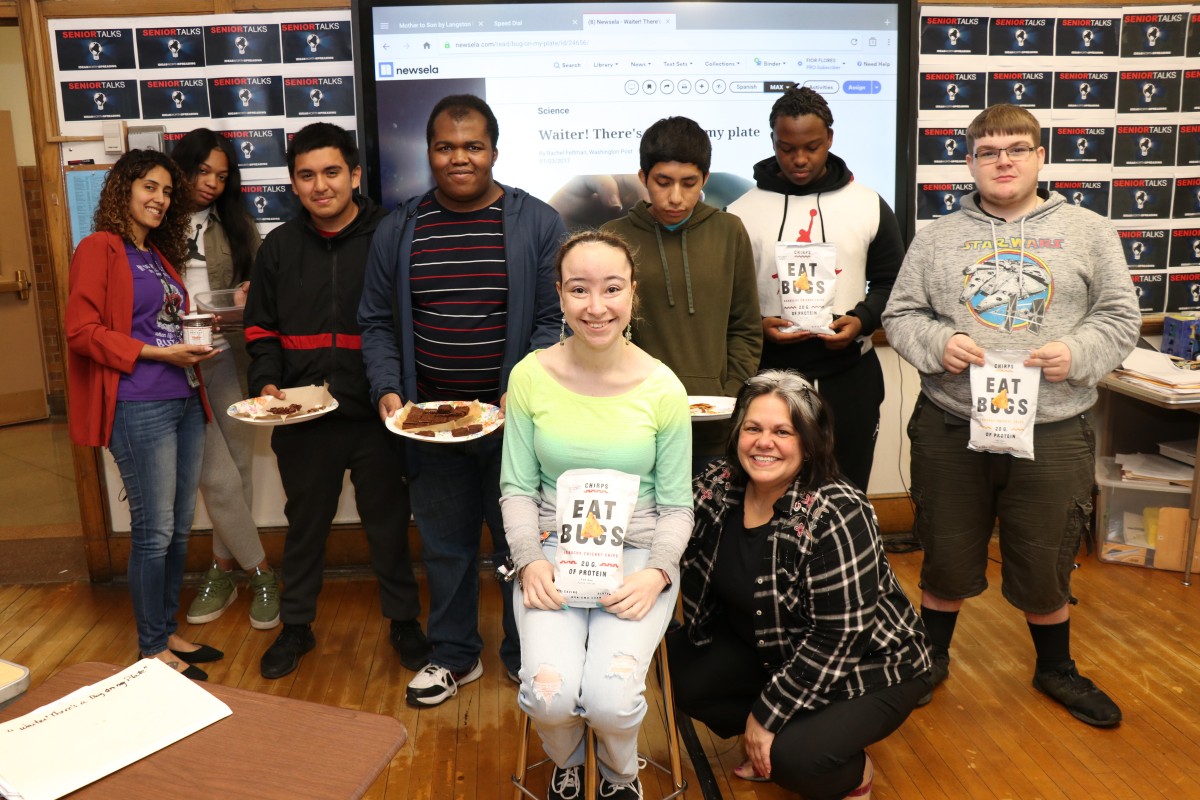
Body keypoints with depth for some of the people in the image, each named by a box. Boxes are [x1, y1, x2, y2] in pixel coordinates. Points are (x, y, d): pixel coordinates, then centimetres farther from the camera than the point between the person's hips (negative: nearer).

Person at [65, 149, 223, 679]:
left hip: (183, 402, 8)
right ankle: (152, 649, 13)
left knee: (179, 528, 13)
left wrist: (192, 347, 8)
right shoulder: (99, 249, -5)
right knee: (154, 532, -1)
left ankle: (168, 632, 26)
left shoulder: (159, 254, 19)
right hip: (139, 408, -8)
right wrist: (158, 352, -16)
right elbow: (81, 330, -12)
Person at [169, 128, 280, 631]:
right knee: (220, 479, -4)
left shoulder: (235, 226, 11)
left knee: (238, 468, 6)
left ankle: (223, 570, 23)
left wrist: (242, 300, -11)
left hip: (227, 358, 3)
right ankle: (261, 575, 13)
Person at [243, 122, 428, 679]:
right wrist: (266, 381, -5)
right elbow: (261, 327, 12)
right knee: (305, 523, 17)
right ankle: (296, 627, 34)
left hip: (376, 415, -2)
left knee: (389, 522, 11)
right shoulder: (280, 247, 6)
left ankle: (404, 622, 30)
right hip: (301, 416, 3)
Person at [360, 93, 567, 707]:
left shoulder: (537, 224, -2)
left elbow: (555, 319, -5)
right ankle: (454, 655, 34)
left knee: (521, 543, 9)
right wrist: (388, 388, -6)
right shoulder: (399, 230, 6)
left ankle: (526, 657, 31)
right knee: (444, 545, 14)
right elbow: (378, 322, 9)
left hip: (514, 421, -2)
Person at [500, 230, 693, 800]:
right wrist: (530, 561, -12)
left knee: (611, 699, -22)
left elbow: (677, 504, 1)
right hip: (553, 552, 1)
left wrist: (657, 572, -15)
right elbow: (517, 487, 2)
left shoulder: (663, 388, -6)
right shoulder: (530, 377, -4)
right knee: (549, 694, -21)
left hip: (638, 556, -1)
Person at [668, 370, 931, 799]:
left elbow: (839, 637, -28)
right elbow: (697, 571, 2)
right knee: (680, 666, -9)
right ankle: (762, 744, 12)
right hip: (773, 649, 7)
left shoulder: (837, 515, -30)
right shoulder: (717, 486, -12)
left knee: (793, 759, -26)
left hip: (866, 669, -6)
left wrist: (768, 714, -23)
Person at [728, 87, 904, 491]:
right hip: (769, 375, -1)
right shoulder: (742, 212, 2)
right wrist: (756, 325, -14)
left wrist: (861, 321, -9)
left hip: (850, 374, 1)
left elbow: (890, 282, 10)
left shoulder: (869, 206, 6)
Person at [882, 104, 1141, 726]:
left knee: (1045, 564, 14)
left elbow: (1120, 317, 5)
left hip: (1053, 434, 0)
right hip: (950, 430, 0)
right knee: (946, 558, 14)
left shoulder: (1087, 232, 5)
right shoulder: (938, 237, 6)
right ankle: (932, 657, 37)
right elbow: (900, 314, 5)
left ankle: (1055, 669, 40)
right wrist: (937, 343, -14)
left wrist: (1078, 353, -14)